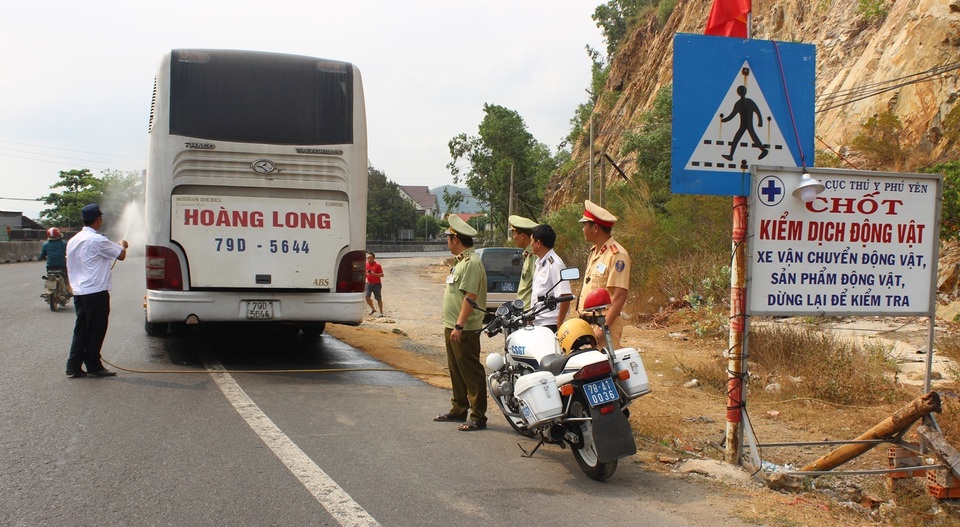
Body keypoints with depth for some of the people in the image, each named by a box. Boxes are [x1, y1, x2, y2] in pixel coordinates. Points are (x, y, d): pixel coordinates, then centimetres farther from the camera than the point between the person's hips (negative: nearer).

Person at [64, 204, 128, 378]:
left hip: (79, 292, 8)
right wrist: (122, 245, 15)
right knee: (96, 330, 1)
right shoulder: (98, 240, -14)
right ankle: (93, 366, 8)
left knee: (81, 329, 11)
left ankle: (73, 367, 11)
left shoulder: (73, 241, 12)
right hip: (96, 292, -8)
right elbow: (121, 255, -7)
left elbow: (70, 266, 18)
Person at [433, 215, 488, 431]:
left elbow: (470, 296, -23)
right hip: (453, 326, 11)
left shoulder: (471, 263, -17)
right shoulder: (461, 261, 16)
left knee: (471, 373, -6)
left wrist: (459, 326, -25)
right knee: (456, 371, 17)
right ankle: (459, 409, 28)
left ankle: (477, 416, -2)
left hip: (465, 330, -11)